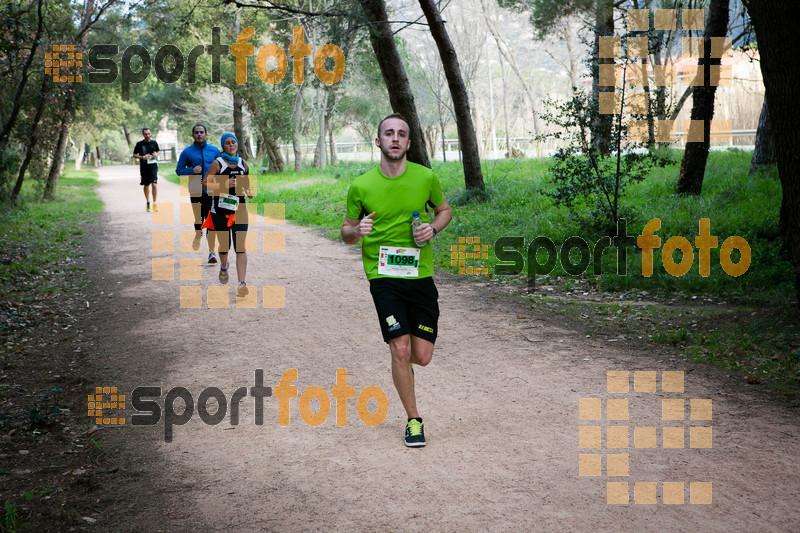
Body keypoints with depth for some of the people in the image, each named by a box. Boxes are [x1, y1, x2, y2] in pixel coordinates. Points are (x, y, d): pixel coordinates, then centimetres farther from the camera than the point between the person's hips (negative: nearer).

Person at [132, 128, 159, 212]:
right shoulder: (139, 144, 0)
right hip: (144, 167, 0)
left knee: (154, 184, -15)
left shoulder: (154, 143, 5)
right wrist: (142, 157, -13)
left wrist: (156, 154, -2)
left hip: (153, 166, 0)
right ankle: (148, 203, 29)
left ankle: (155, 203, -5)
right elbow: (134, 155, 5)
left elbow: (157, 151, 22)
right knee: (146, 186, 11)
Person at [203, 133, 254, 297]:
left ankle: (242, 283, -16)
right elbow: (206, 184, -10)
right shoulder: (217, 163, -5)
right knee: (224, 246, 11)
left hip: (238, 210, 2)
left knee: (240, 247, -11)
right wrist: (224, 185, -22)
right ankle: (224, 267, 46)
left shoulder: (242, 163, 7)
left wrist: (249, 191, 2)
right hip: (220, 211, -2)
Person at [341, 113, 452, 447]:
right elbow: (346, 233, 8)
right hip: (383, 276, -2)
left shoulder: (425, 177, 1)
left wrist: (434, 228, -4)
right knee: (400, 350, -11)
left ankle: (402, 364, 38)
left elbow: (444, 210, 18)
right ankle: (413, 420, 9)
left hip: (421, 274, 2)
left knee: (422, 356, -1)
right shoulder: (361, 186, -2)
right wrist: (357, 230, -16)